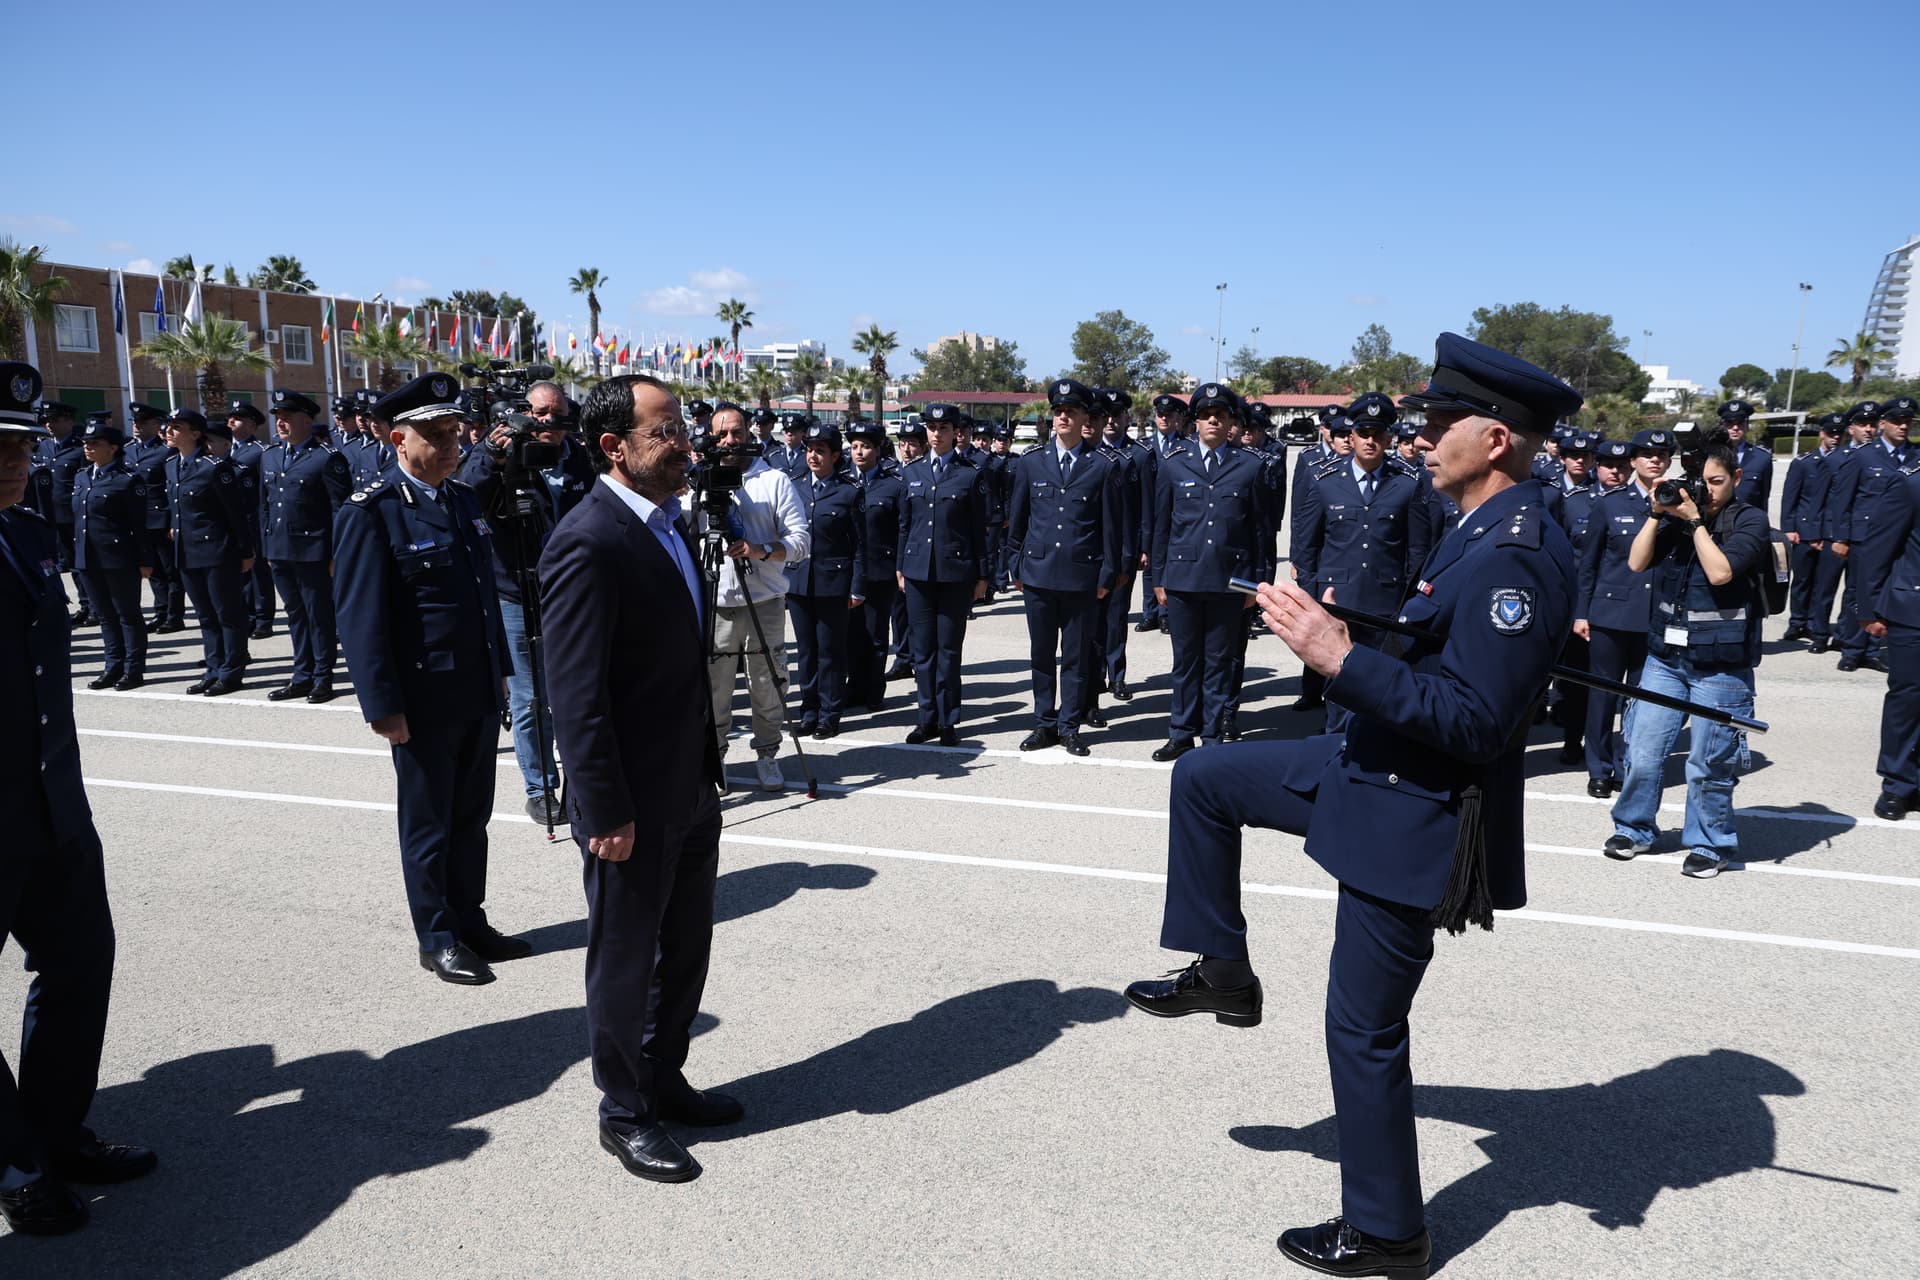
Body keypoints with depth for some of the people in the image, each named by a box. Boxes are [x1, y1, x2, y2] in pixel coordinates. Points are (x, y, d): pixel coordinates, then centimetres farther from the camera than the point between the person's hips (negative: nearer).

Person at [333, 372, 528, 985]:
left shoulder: (463, 498, 10)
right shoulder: (370, 513, -13)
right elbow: (360, 618, -15)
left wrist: (500, 670, 17)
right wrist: (383, 705, -17)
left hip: (480, 695, 7)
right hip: (425, 700, -7)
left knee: (471, 818, 16)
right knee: (429, 825, 8)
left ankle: (471, 922, 30)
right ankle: (438, 940, 22)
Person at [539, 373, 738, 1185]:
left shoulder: (670, 524, 8)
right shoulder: (588, 544, -20)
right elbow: (577, 696, -21)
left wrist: (708, 768, 15)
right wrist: (606, 812, -20)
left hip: (691, 788, 9)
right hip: (633, 802, -8)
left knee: (685, 948, 20)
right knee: (626, 959, 10)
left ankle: (664, 1080, 39)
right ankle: (625, 1113, 28)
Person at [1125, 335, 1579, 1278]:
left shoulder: (1519, 557, -26)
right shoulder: (1484, 531, 6)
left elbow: (1475, 720, -31)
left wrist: (1339, 657, -31)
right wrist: (1334, 636, 9)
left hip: (1414, 818, -10)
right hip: (1369, 768, 10)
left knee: (1363, 1029, 5)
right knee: (1201, 780, 15)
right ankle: (1223, 972, 28)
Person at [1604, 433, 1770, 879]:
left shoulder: (1750, 520, -4)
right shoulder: (1676, 512, 7)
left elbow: (1720, 571, -18)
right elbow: (1636, 563, -1)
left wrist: (1695, 519, -16)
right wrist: (1656, 512, -8)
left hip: (1720, 664, -4)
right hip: (1665, 655, 4)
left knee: (1709, 764, 4)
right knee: (1642, 753, 6)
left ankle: (1710, 845, 21)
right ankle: (1633, 827, 25)